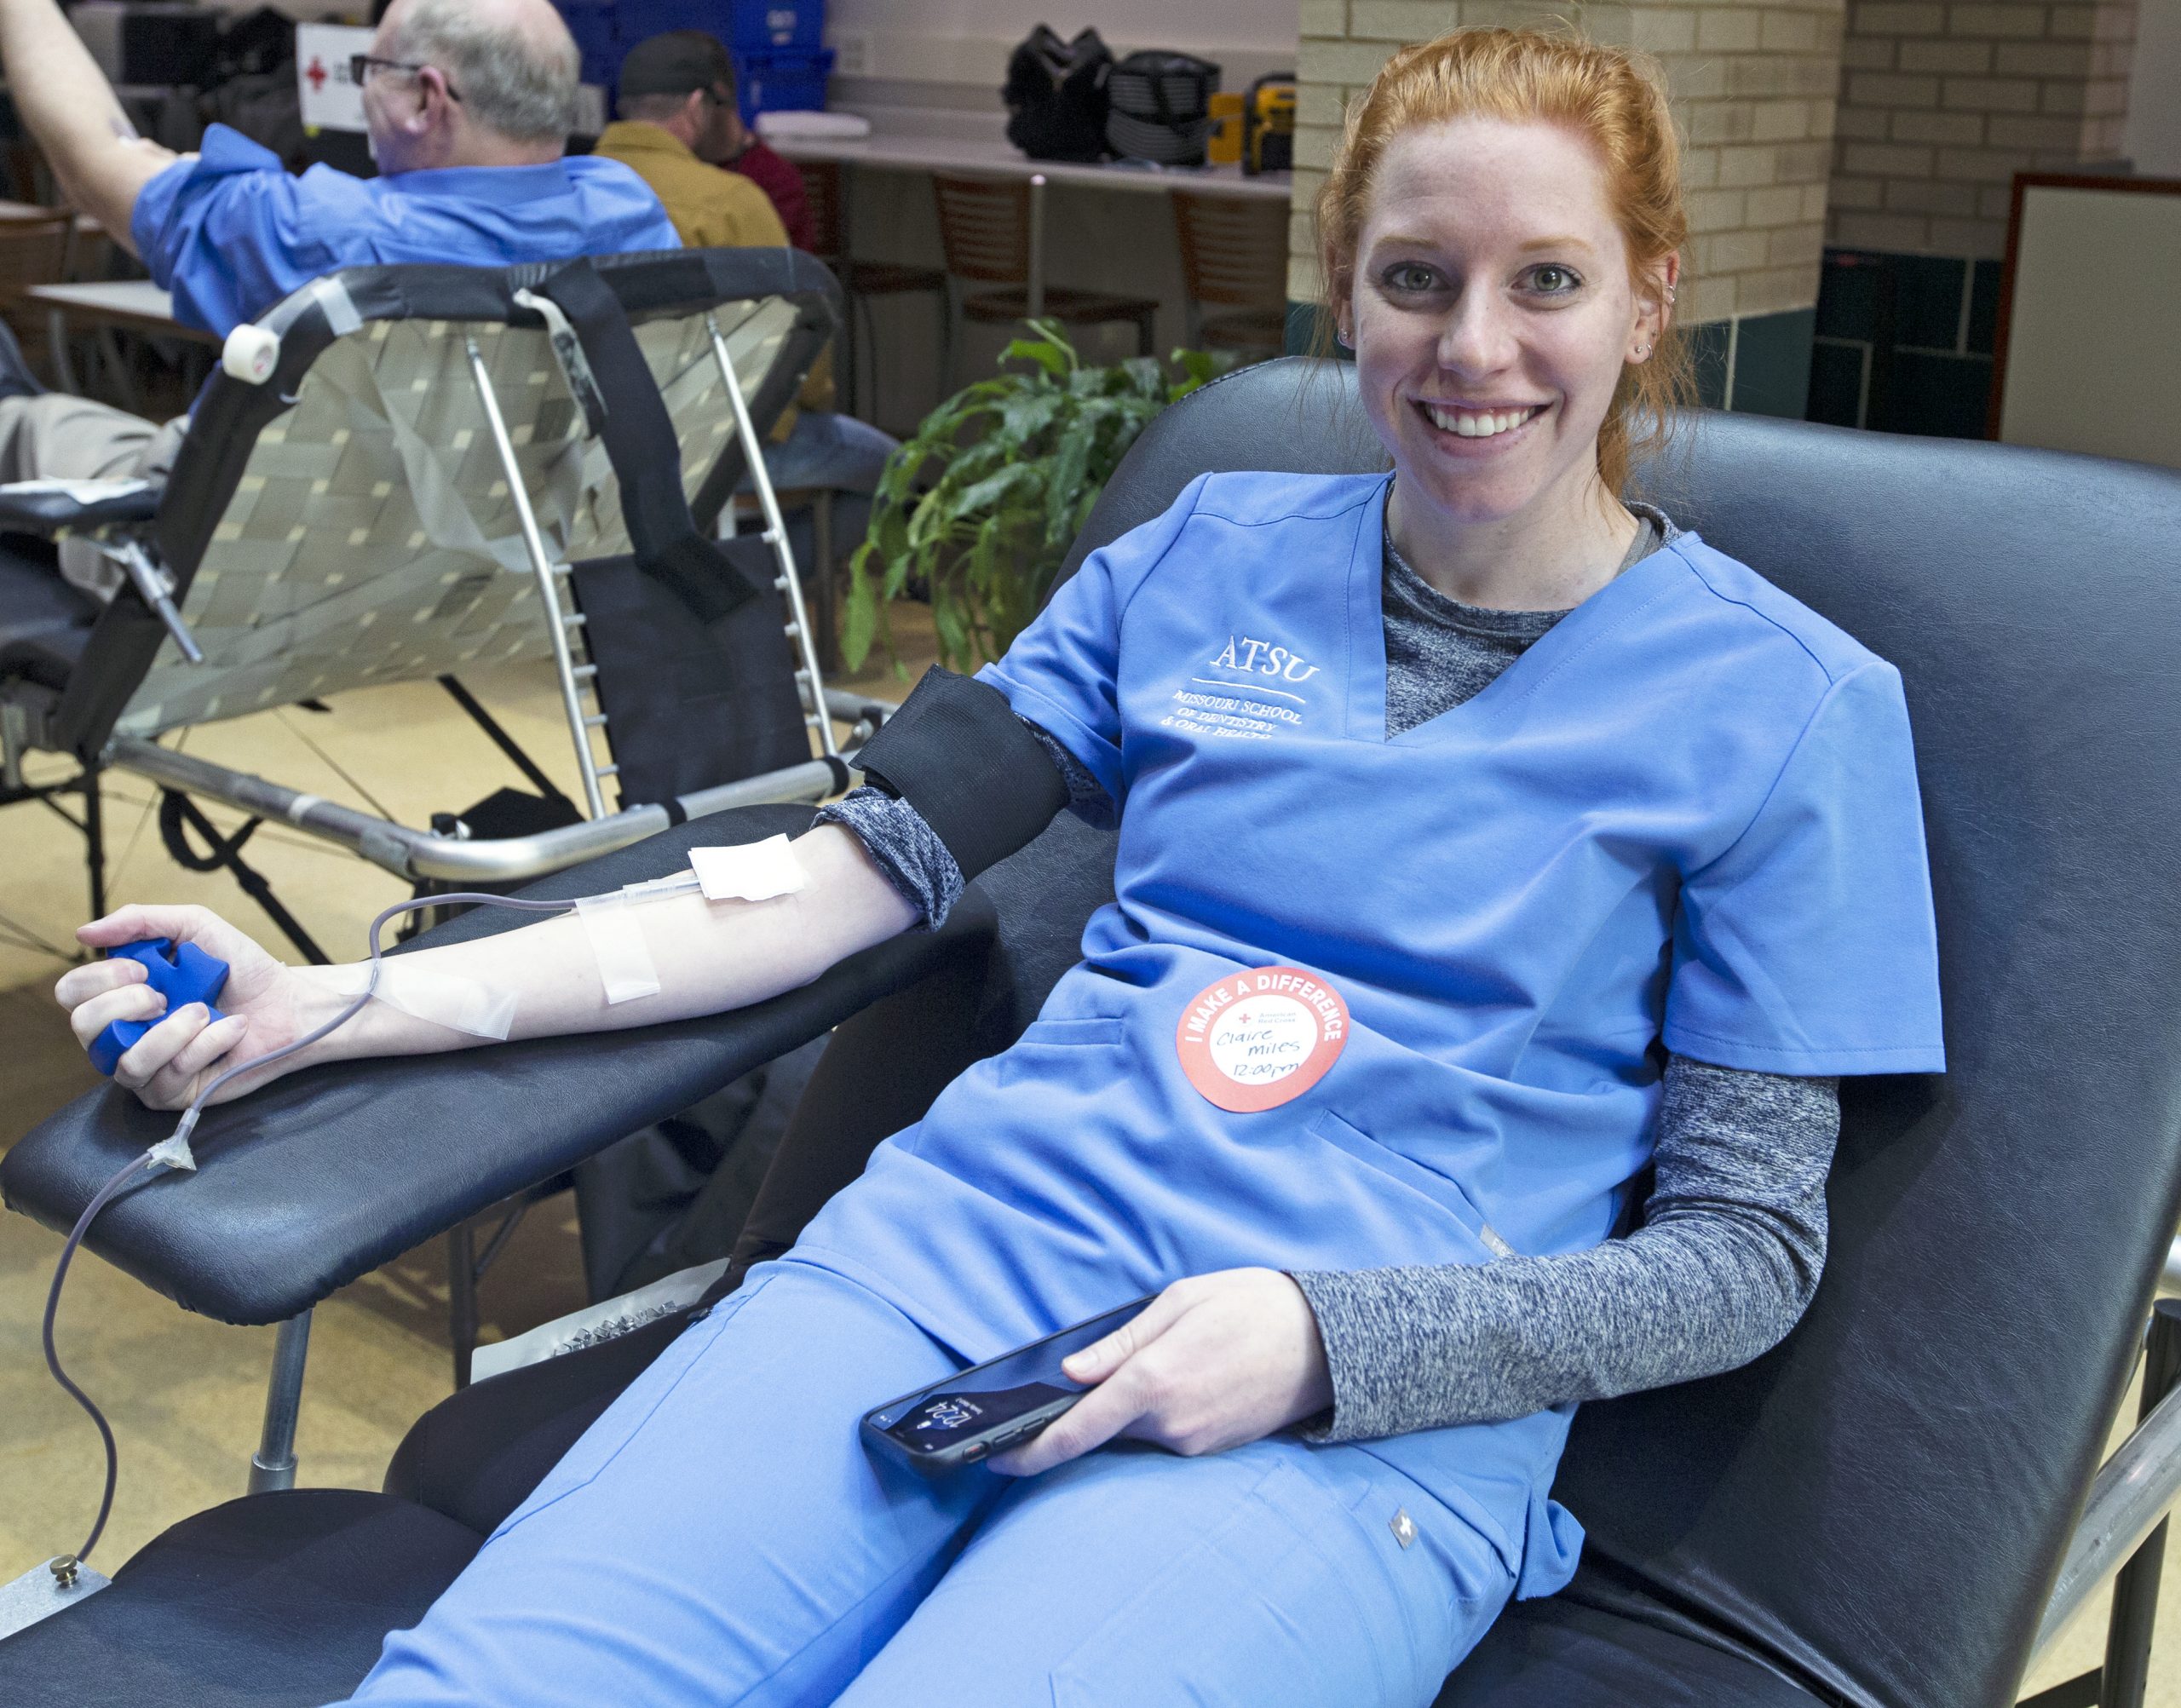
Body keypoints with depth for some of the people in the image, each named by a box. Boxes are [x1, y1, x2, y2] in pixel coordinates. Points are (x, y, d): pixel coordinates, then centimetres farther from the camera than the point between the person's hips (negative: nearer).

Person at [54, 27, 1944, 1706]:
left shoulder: (1785, 705, 4)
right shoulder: (1207, 557, 13)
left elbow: (1746, 1245, 4)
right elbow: (864, 863, 10)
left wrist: (1325, 1343, -14)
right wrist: (336, 1008, 3)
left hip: (1373, 1410, -2)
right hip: (982, 1232, 2)